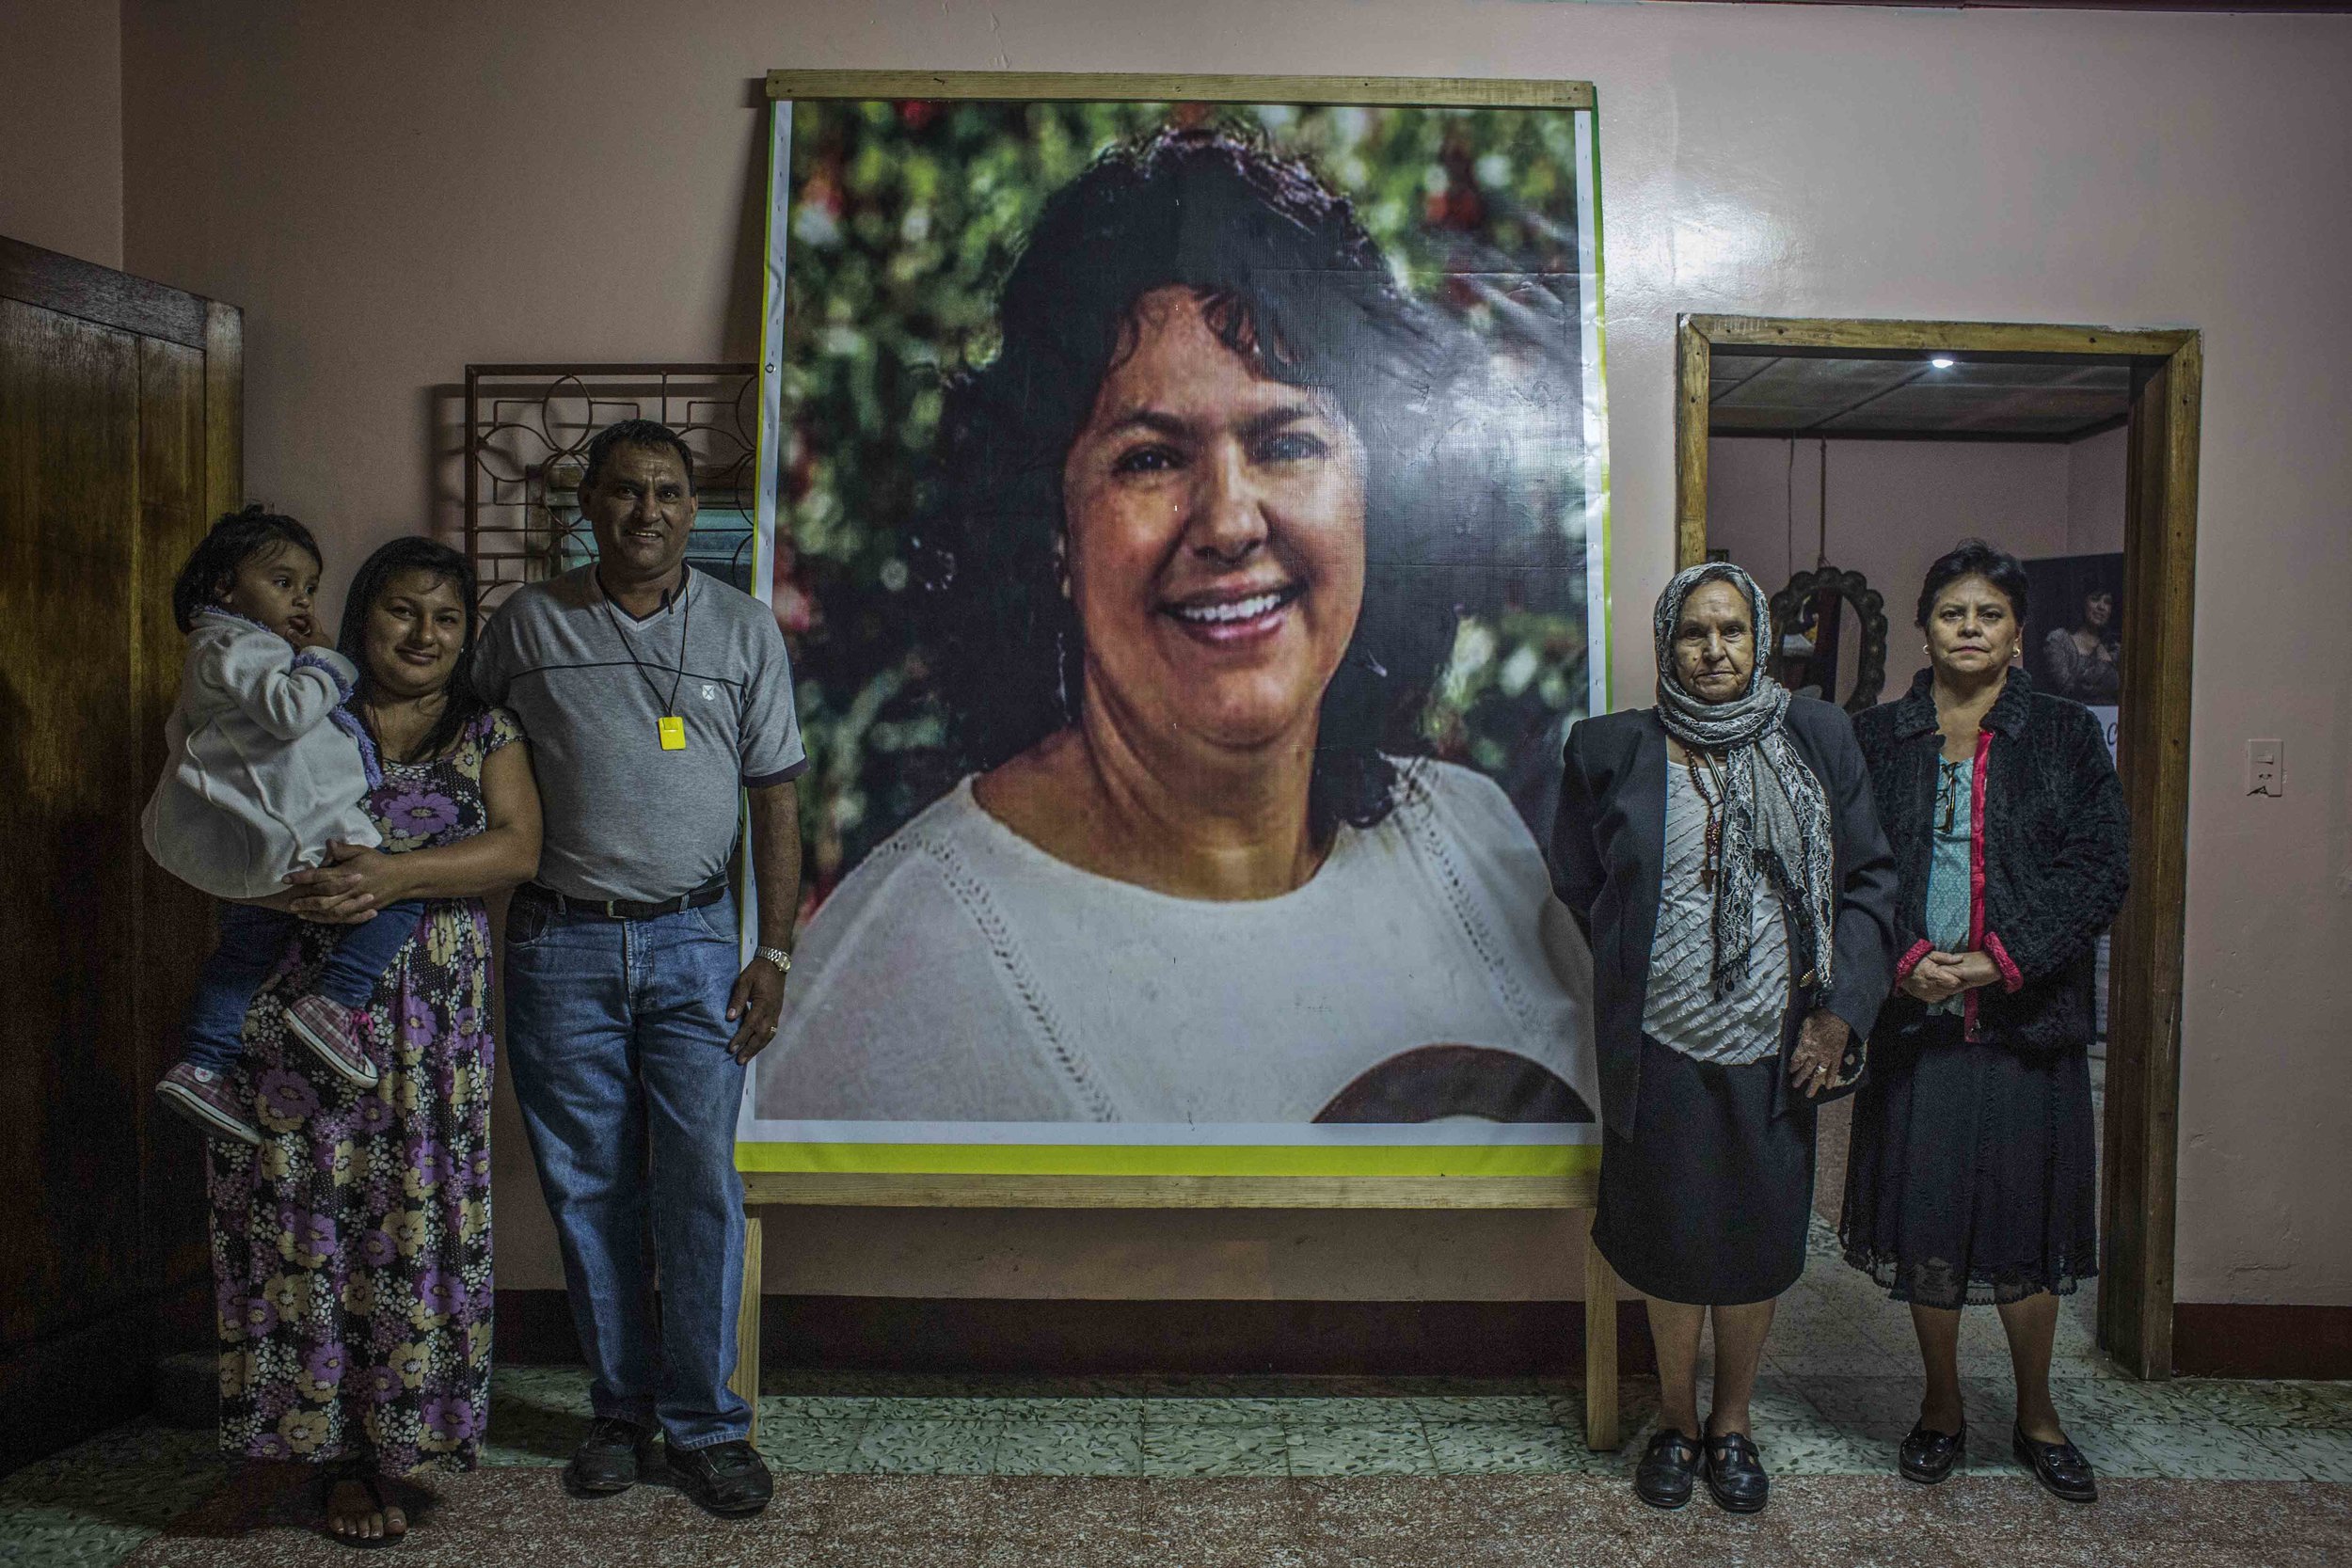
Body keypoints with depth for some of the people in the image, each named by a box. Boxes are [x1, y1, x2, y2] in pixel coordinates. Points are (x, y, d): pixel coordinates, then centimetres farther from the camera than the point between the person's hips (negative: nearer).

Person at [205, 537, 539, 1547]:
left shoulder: (486, 733, 10)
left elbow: (518, 848, -5)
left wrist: (398, 875, -20)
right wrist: (303, 887, -15)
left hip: (432, 1018, 0)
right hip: (300, 1006, 0)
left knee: (416, 1225, 0)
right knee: (307, 1222, 1)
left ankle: (403, 1430, 16)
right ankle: (337, 1456, 12)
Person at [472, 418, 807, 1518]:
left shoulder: (745, 631, 5)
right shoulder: (526, 625, 5)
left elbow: (776, 798, 5)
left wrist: (774, 952, 0)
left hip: (693, 941, 0)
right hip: (561, 943, 1)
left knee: (700, 1188, -1)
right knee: (589, 1189, 7)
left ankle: (705, 1425, 11)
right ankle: (621, 1408, 22)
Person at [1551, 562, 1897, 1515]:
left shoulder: (1818, 738, 2)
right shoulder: (1611, 751, -2)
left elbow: (1869, 879, 4)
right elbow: (1578, 884, 8)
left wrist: (1839, 1008, -3)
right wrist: (1642, 978, 4)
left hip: (1776, 1048, 1)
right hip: (1662, 1050, -1)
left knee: (1760, 1240, 12)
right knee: (1672, 1240, 10)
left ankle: (1733, 1423, 33)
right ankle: (1676, 1419, 33)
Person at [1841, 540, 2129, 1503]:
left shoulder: (2065, 736, 3)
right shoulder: (1876, 739, 4)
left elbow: (2104, 867, -4)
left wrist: (2006, 958, -14)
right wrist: (1905, 960, -15)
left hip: (2027, 1019, 0)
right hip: (1915, 1020, 1)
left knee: (2025, 1219, 8)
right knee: (1923, 1218, 8)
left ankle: (2036, 1417, 28)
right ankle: (1943, 1409, 27)